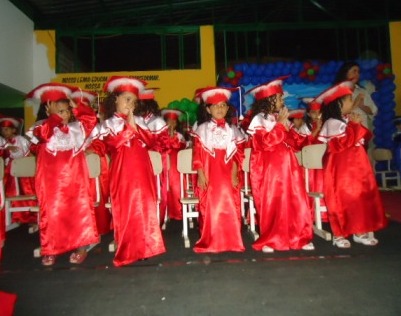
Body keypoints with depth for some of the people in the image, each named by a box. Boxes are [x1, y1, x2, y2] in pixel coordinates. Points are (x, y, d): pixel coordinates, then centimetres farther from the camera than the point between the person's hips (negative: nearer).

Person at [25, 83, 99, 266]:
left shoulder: (77, 128, 11)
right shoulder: (43, 128, -1)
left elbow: (91, 118, 6)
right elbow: (43, 133, -22)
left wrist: (76, 107, 3)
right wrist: (54, 116, -17)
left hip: (75, 180, 3)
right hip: (52, 182, -2)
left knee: (80, 210, 2)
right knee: (52, 213, 1)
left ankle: (81, 247, 12)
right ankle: (50, 250, 14)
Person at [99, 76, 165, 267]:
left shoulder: (139, 121, 15)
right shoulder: (108, 123, 5)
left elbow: (150, 141, 5)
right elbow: (114, 142, -12)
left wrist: (136, 126, -6)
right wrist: (128, 126, -10)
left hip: (142, 170, 3)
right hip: (123, 172, -3)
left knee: (145, 207, 4)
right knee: (126, 209, 1)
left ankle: (145, 246, 17)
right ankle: (127, 251, 13)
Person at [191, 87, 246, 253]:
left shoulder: (232, 130, 11)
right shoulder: (202, 129, 6)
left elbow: (238, 154, 7)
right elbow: (197, 154, 1)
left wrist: (234, 174, -3)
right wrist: (200, 174, -7)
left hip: (227, 175, 1)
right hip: (208, 175, -1)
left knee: (230, 205, -2)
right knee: (209, 206, -2)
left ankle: (231, 241, 10)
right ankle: (209, 242, 10)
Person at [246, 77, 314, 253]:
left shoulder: (281, 119, 15)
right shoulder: (258, 120, -4)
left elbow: (296, 144, 15)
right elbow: (267, 143, -18)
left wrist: (287, 128, -1)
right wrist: (280, 124, -13)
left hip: (287, 167, 6)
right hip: (268, 169, -6)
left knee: (295, 202, 4)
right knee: (271, 204, -1)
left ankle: (299, 238, 16)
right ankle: (269, 240, 13)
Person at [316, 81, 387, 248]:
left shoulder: (348, 120, 15)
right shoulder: (332, 123, -13)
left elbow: (364, 138, 20)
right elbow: (343, 143, -23)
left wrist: (358, 125, 5)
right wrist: (354, 126, -17)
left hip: (356, 165, 9)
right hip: (341, 168, -9)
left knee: (362, 196, 9)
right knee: (343, 199, -6)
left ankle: (360, 232, 21)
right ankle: (339, 234, 5)